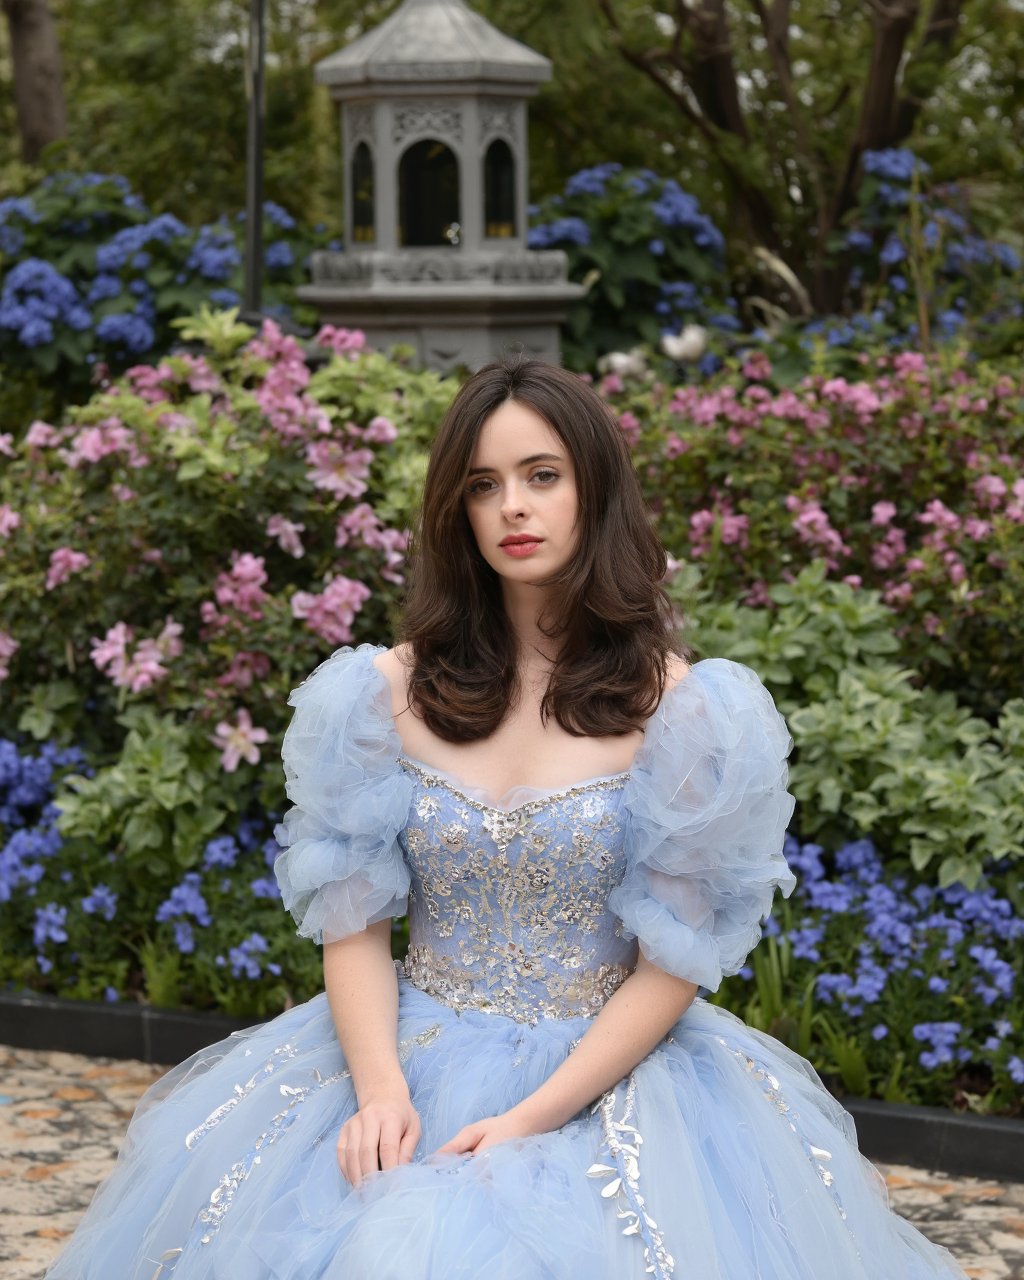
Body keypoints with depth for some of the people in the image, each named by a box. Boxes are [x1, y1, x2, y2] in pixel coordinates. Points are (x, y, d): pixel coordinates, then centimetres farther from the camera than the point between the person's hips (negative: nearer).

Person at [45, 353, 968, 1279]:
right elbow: (354, 924, 2)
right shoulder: (390, 693, 3)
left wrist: (533, 1117, -15)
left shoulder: (675, 705, -5)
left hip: (606, 1073, -2)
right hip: (406, 1064, 2)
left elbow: (674, 963, -6)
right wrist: (380, 1088, -15)